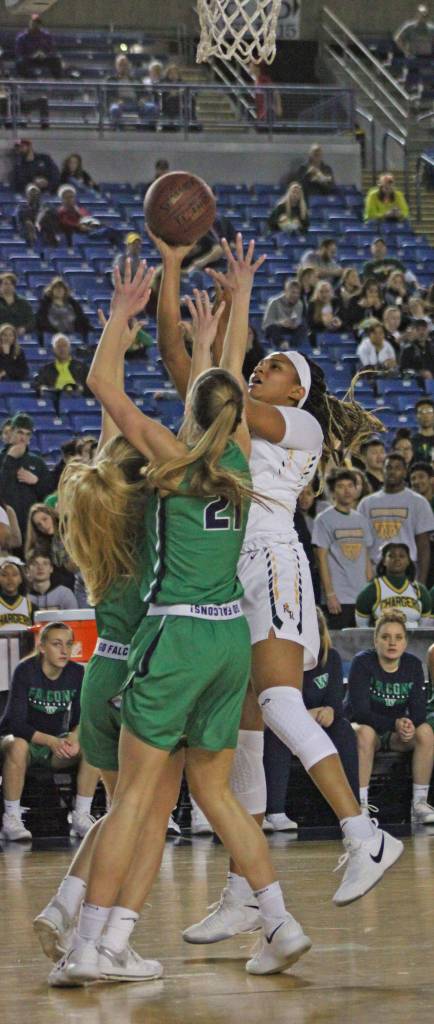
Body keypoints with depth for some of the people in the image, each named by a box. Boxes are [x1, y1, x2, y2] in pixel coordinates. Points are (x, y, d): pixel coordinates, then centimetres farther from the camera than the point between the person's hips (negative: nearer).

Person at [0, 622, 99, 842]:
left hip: (57, 742, 4)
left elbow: (80, 718, -1)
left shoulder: (76, 673, -6)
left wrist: (74, 737, -26)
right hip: (23, 738, -4)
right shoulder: (25, 671, -18)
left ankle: (81, 816, -15)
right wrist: (51, 741, -39)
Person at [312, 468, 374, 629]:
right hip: (338, 598, -6)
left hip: (362, 597, 6)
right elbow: (322, 559, -7)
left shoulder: (360, 520, 15)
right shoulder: (324, 520, -3)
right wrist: (330, 594, -12)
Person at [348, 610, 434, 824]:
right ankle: (361, 806, -36)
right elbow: (360, 711, -23)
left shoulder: (413, 665, -3)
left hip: (397, 735, 3)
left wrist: (409, 726, -33)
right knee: (365, 732, -38)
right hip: (363, 726, -3)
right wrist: (395, 724, -36)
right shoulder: (362, 663, -16)